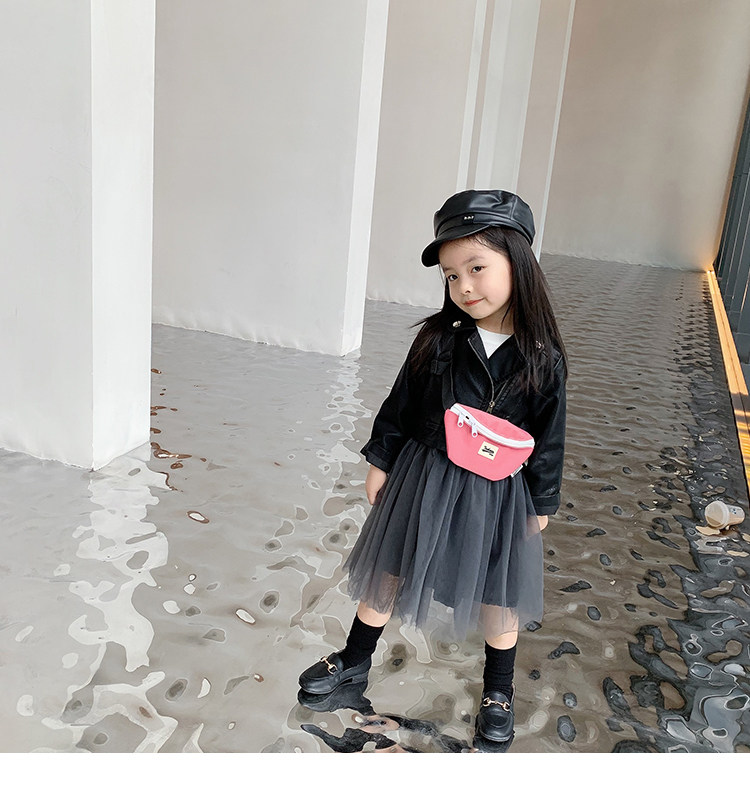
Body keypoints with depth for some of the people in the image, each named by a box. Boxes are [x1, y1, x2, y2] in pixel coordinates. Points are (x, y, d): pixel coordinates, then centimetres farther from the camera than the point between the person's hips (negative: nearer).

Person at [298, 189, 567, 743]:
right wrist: (380, 462, 3)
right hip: (422, 479, 2)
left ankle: (499, 687, 41)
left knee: (498, 596, 15)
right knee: (387, 574, 17)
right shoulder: (437, 341, -11)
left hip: (498, 492, -1)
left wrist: (543, 502, 1)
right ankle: (356, 660, 41)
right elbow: (399, 406, -1)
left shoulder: (543, 359, -14)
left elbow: (549, 437, -4)